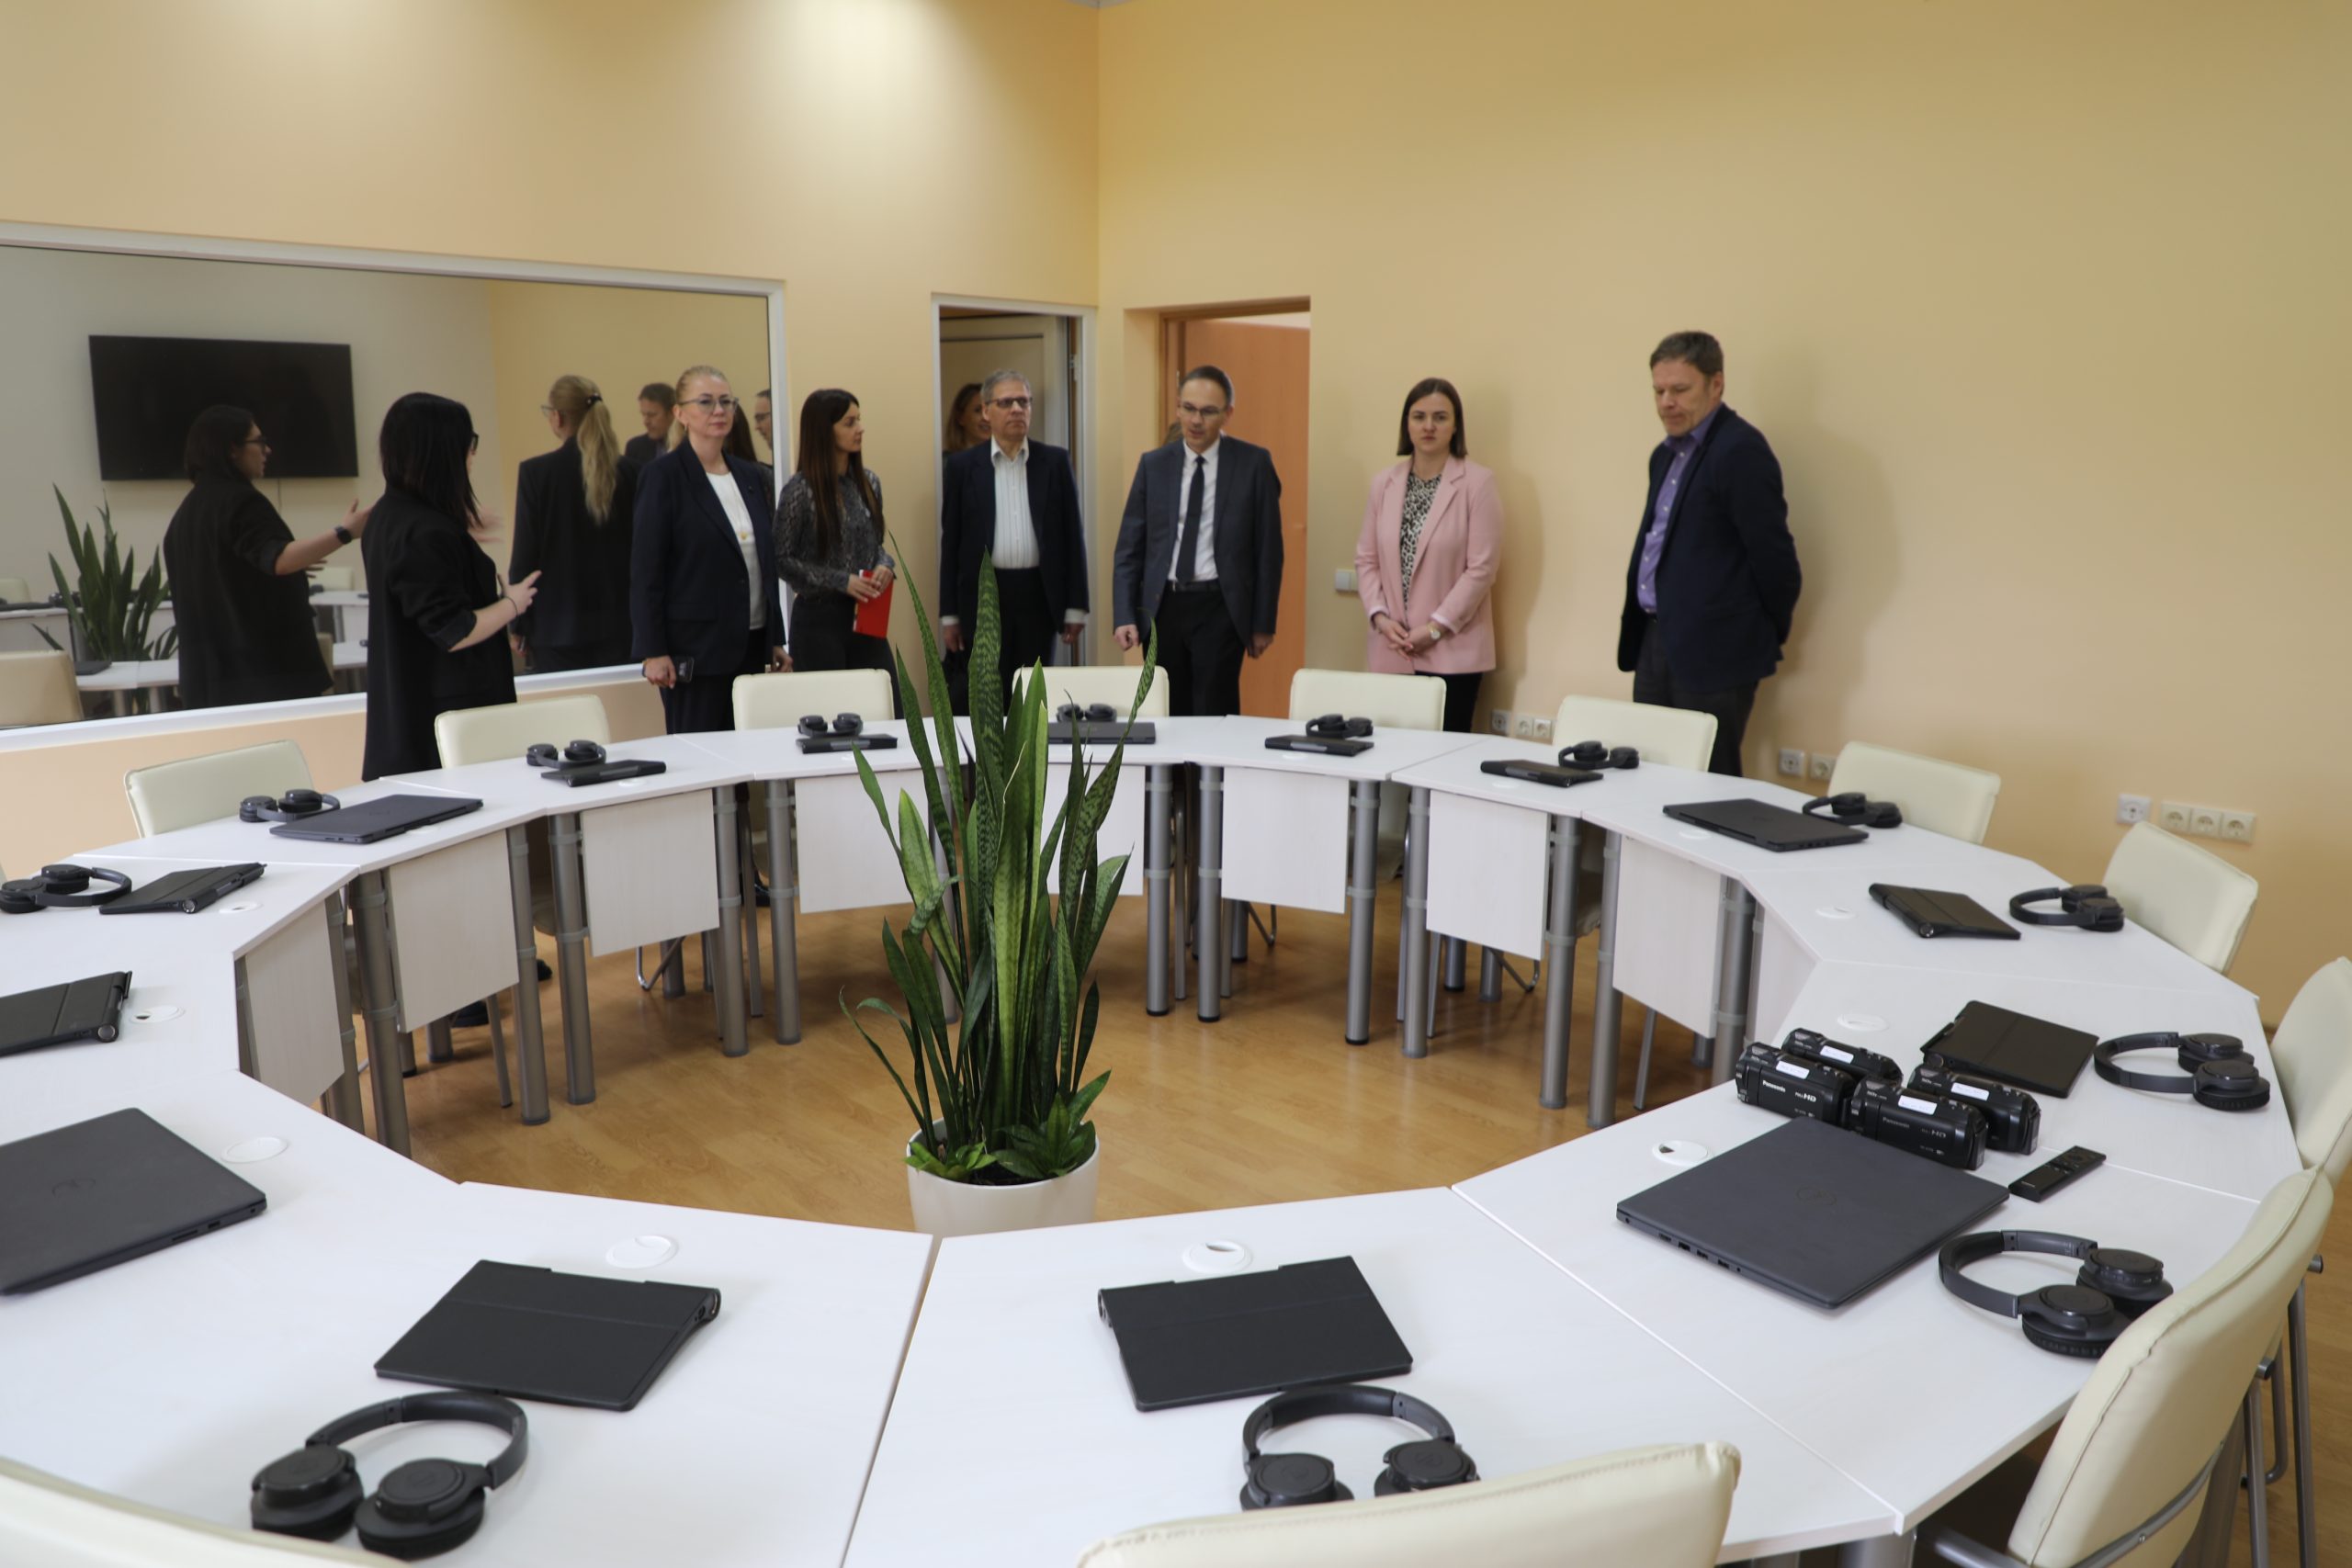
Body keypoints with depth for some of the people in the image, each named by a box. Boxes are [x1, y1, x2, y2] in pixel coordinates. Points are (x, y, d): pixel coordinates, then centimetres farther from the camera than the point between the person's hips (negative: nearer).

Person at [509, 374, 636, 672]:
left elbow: (525, 553, -7)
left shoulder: (536, 472, -9)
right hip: (615, 622, 3)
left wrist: (518, 624, 3)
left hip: (558, 625, -3)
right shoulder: (625, 472, -1)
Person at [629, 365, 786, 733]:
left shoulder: (749, 476, 12)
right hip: (695, 648, -6)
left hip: (752, 645, 6)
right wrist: (653, 651, -13)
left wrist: (776, 639, 15)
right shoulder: (663, 478, -5)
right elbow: (645, 570, -9)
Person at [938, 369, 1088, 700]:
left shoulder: (1055, 461, 6)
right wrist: (949, 614, 1)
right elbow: (951, 543, 4)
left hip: (1039, 595, 1)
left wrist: (1076, 607, 1)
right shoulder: (962, 466, 4)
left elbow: (1072, 534, 6)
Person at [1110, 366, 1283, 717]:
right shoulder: (1153, 464, 7)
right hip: (1162, 607, 3)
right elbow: (1129, 547, 7)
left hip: (1219, 609, -3)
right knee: (1166, 718, 6)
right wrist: (1124, 616, -3)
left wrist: (1263, 623, -1)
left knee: (1214, 717, -6)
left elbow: (1268, 548, 1)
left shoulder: (1254, 463, 0)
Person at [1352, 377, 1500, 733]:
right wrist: (1380, 617, -5)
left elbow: (1481, 568, -9)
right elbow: (1366, 559, 10)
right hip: (1391, 652, 4)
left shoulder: (1478, 483, -5)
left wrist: (1436, 628, -13)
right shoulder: (1385, 483, 9)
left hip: (1451, 652, -4)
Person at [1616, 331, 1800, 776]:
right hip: (1656, 642, 9)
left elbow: (1774, 555, -15)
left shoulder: (1741, 450, -14)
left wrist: (1768, 635, -4)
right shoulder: (1668, 454, 15)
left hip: (1713, 654, -9)